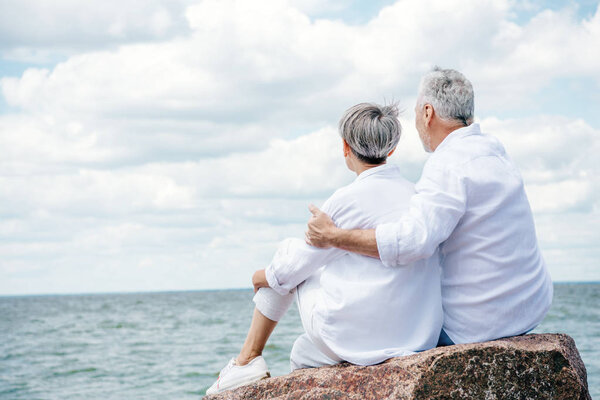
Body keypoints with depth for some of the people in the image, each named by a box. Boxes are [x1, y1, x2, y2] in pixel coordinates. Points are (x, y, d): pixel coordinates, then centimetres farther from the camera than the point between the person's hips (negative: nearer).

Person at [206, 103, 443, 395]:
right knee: (301, 354, 31)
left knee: (288, 250, 17)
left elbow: (298, 264, -1)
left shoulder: (347, 200, -13)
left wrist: (264, 276, 21)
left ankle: (248, 359, 24)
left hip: (355, 336, -6)